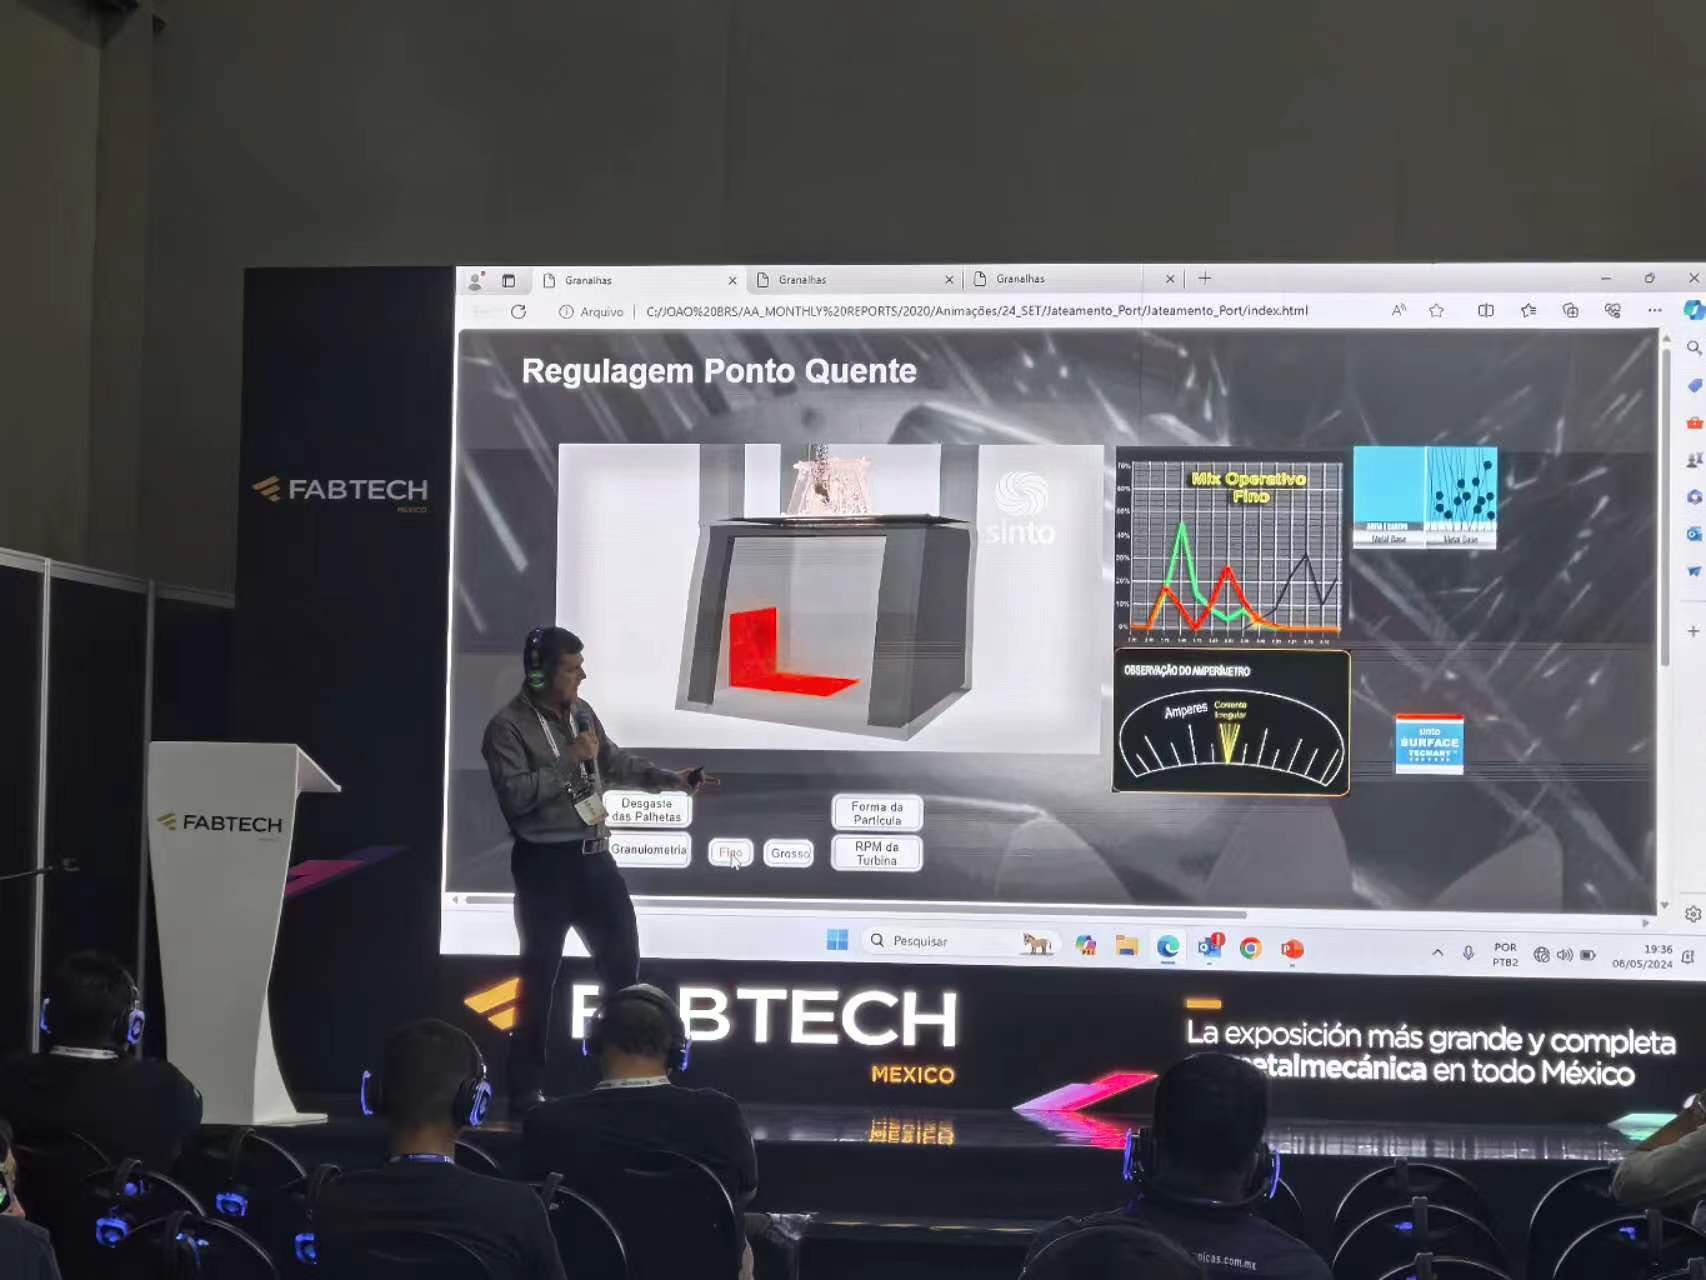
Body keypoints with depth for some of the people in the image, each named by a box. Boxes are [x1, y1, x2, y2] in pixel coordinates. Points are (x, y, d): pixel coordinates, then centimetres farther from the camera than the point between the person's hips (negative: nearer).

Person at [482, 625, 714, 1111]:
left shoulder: (581, 713, 9)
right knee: (540, 975, 0)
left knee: (622, 961, 11)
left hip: (593, 856, 7)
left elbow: (616, 762, 21)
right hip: (544, 864, -7)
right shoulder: (508, 726, -13)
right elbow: (515, 795, -23)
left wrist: (673, 779, 12)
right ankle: (526, 1089, 8)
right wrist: (570, 759, -21)